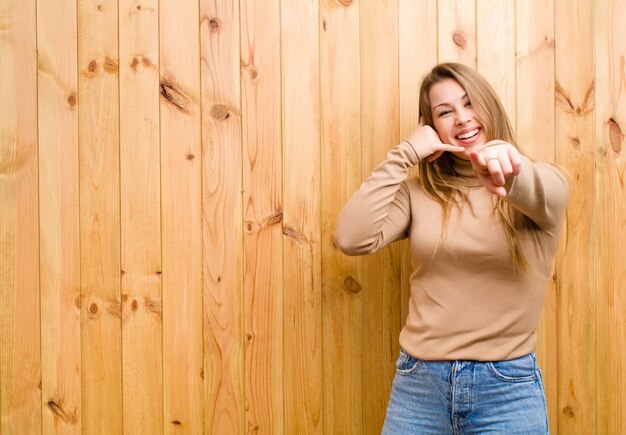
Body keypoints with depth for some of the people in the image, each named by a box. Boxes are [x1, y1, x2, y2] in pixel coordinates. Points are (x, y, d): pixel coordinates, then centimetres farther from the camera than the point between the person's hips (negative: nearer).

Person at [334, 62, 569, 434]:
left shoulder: (544, 182, -2)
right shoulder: (419, 192, 3)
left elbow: (543, 193, -27)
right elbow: (352, 239, -12)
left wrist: (504, 157, -49)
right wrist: (405, 154, -9)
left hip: (507, 388, -1)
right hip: (419, 381, 2)